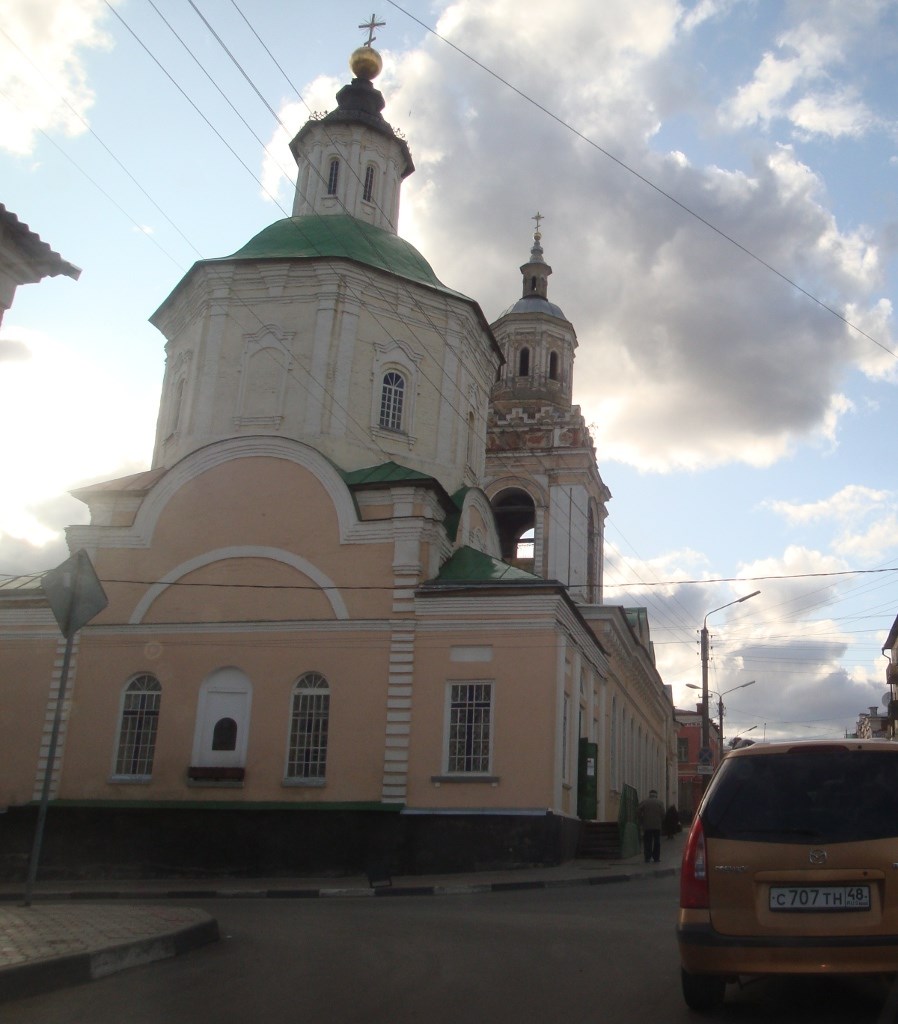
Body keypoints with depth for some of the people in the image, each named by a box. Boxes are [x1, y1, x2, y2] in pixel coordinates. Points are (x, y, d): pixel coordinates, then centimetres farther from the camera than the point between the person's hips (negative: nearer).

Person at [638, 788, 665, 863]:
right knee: (657, 843, 9)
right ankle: (656, 858, 7)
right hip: (657, 826, 0)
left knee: (647, 842, 5)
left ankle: (647, 857, -2)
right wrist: (660, 821, 11)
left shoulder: (644, 802, 3)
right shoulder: (660, 803, 2)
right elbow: (662, 814, -5)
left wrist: (641, 822, 8)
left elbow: (638, 813, -2)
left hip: (647, 826, 0)